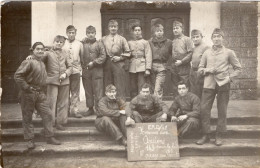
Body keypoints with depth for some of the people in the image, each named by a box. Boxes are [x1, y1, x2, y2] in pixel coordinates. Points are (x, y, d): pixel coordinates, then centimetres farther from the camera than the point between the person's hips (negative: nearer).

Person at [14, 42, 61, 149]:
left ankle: (49, 137, 13)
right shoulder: (28, 62, -11)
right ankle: (29, 140, 15)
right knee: (27, 117, 4)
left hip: (40, 93, 7)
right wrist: (26, 87, -17)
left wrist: (42, 87, 13)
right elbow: (17, 76, -18)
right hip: (29, 94, -7)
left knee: (47, 114, 3)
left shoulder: (42, 63, 14)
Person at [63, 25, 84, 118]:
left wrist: (80, 67, 4)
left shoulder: (79, 44, 7)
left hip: (76, 70, 0)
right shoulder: (63, 43, 4)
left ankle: (74, 110, 7)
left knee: (75, 92, 2)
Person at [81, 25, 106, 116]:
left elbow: (103, 56, -3)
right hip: (85, 70, 3)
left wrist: (94, 62, -10)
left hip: (97, 70, -2)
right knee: (88, 91, 8)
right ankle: (90, 108, 17)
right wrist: (82, 64, -2)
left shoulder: (99, 44, 3)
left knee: (98, 91, -3)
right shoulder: (83, 44, 9)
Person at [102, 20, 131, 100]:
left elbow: (127, 53, 6)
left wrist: (120, 58, -6)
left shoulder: (122, 39, 7)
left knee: (120, 88, -3)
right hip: (107, 66, 2)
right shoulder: (103, 39, 10)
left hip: (119, 65, -1)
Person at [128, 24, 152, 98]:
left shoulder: (145, 42, 7)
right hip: (132, 68, 2)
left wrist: (148, 69, -9)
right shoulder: (129, 43, 14)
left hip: (142, 68, -2)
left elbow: (148, 56, 1)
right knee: (133, 89, 4)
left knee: (142, 89, -5)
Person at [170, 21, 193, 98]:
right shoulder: (173, 41, 16)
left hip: (184, 68, -5)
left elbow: (190, 53, -9)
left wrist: (182, 61, -16)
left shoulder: (187, 39, -1)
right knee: (175, 89, 10)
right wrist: (172, 62, 8)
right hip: (174, 68, 6)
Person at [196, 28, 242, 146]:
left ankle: (219, 136, 15)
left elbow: (238, 68, 9)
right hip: (209, 84, 2)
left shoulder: (229, 53, 6)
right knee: (204, 109, -2)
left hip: (223, 84, -1)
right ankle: (205, 135, 10)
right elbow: (200, 68, 14)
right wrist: (207, 70, -6)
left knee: (222, 111, 3)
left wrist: (229, 78, -5)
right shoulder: (207, 53, 12)